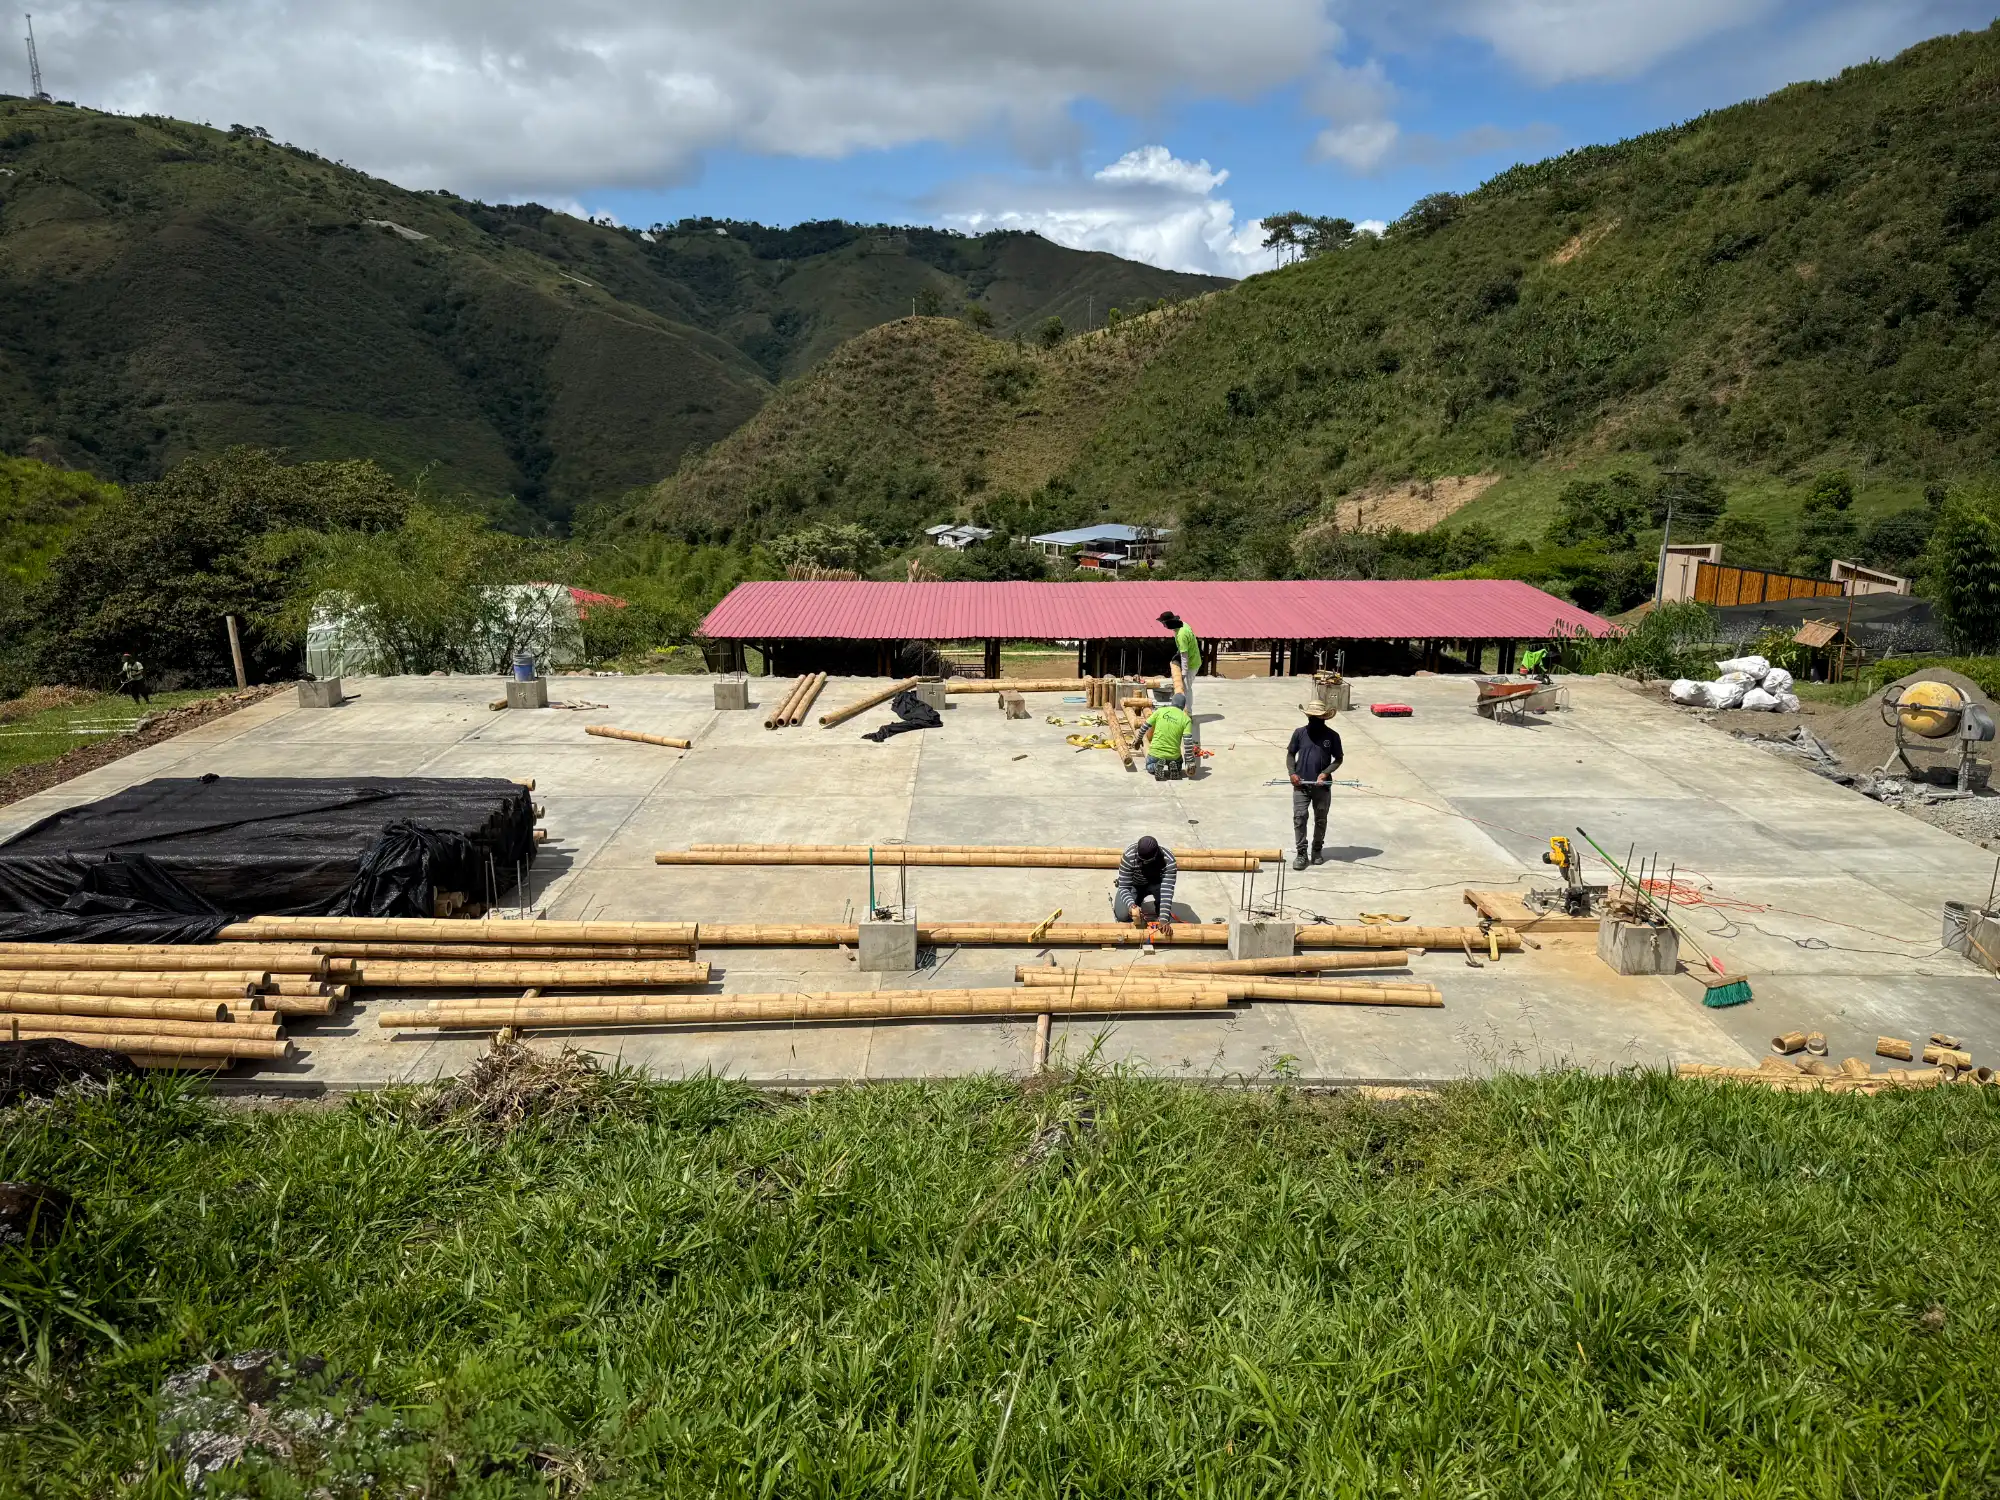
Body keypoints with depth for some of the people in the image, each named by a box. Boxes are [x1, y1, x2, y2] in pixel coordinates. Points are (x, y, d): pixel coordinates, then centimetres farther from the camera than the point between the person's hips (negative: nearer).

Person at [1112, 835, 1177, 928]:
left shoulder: (1168, 860, -35)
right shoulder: (1129, 857, -35)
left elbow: (1167, 891, -39)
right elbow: (1124, 887, -32)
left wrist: (1163, 919, -49)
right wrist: (1132, 907, -50)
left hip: (1154, 884, 0)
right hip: (1134, 885, 0)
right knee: (1123, 915, -22)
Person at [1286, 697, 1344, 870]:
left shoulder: (1332, 736, -4)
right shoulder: (1299, 733, 0)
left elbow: (1338, 759, 3)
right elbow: (1291, 754, 9)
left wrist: (1325, 773, -12)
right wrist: (1292, 773, -6)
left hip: (1322, 786, 0)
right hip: (1301, 785, 0)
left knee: (1320, 820, 12)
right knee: (1299, 818, -5)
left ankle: (1317, 849, 29)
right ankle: (1301, 853, 2)